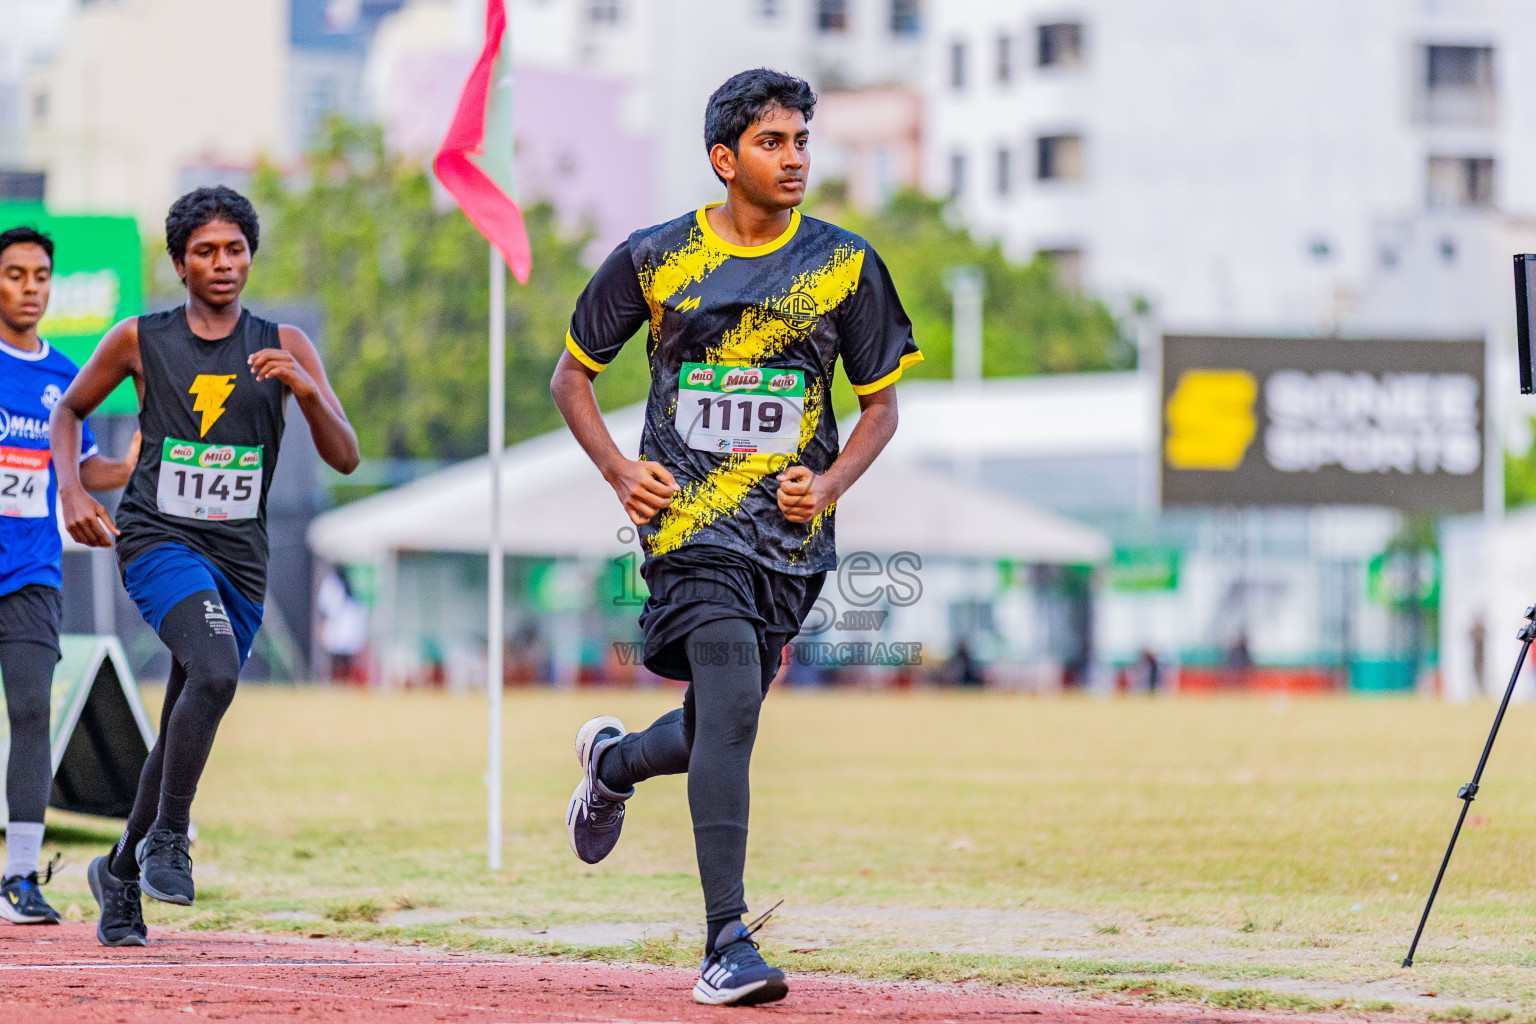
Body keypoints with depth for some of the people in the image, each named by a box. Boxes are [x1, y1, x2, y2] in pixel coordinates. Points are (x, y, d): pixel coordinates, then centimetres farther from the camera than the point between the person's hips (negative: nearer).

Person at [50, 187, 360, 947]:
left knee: (186, 728, 8)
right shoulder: (139, 341, 1)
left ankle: (120, 870, 29)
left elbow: (345, 458, -3)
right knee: (215, 670, -29)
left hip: (239, 556, 3)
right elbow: (68, 410, 16)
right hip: (158, 541, -3)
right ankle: (167, 837, -16)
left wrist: (306, 389, -21)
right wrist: (70, 490, 0)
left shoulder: (282, 347, 3)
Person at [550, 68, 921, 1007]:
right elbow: (573, 374, 12)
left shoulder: (845, 266, 5)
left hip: (791, 533, 3)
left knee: (719, 728, 12)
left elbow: (882, 403, 12)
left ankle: (613, 763, 49)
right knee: (732, 705, -21)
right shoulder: (655, 259, 1)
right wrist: (619, 471, -4)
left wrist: (829, 483, -7)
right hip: (692, 518, -3)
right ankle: (728, 942, -22)